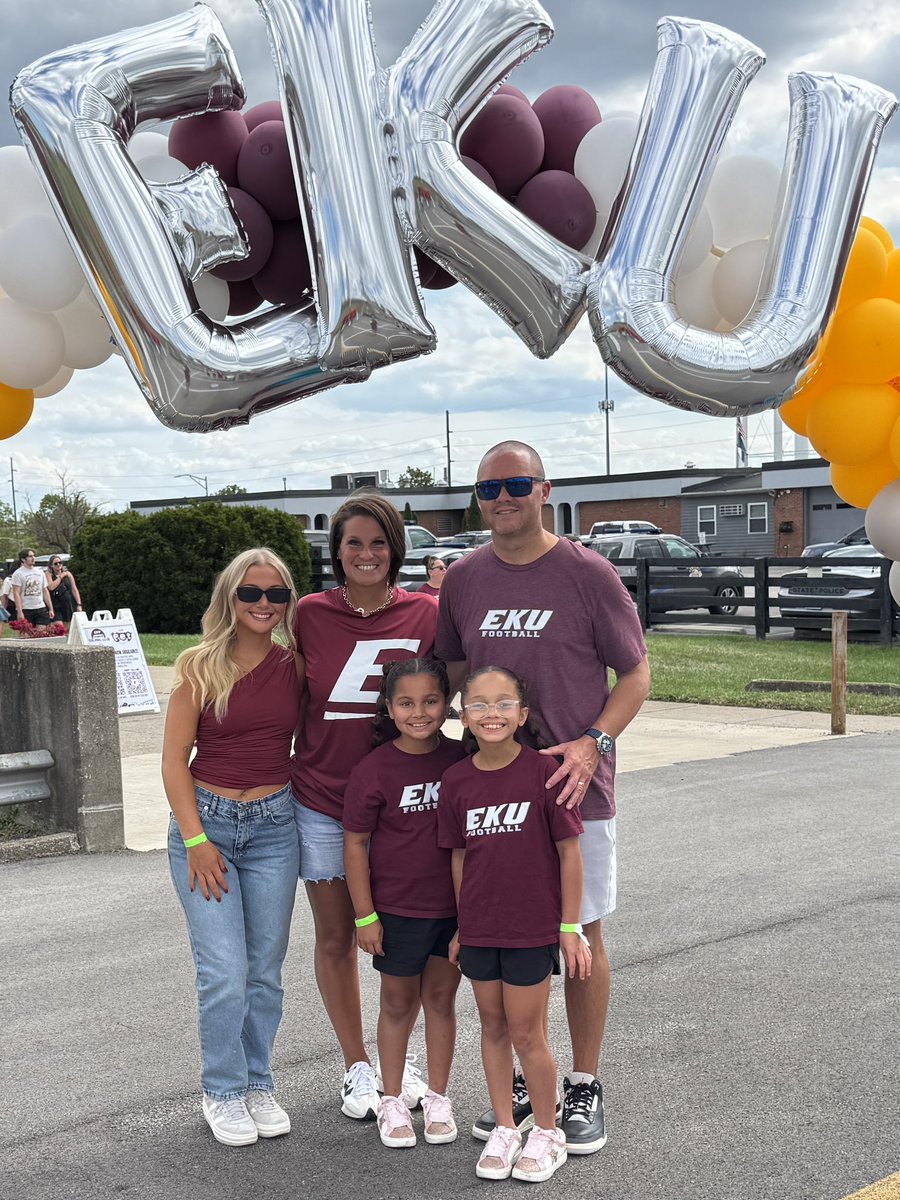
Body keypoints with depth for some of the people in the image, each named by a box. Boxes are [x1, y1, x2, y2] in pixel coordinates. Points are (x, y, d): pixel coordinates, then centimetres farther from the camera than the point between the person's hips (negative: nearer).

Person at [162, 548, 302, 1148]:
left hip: (275, 826, 3)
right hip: (207, 819, -3)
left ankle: (259, 1084, 25)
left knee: (266, 969, 8)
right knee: (225, 972, -6)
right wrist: (196, 839, -10)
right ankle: (223, 1092, 12)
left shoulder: (294, 664, 2)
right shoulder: (201, 666, -6)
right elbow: (174, 758, -5)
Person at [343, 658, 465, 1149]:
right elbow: (355, 843, -9)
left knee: (441, 998, 13)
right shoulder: (374, 770, -14)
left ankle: (438, 1097, 27)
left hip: (454, 905, 3)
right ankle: (392, 1101, 25)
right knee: (398, 1002, 11)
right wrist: (365, 915, -9)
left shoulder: (460, 759, -4)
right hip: (396, 908, -2)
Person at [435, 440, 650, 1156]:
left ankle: (584, 1088, 20)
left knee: (581, 934, 5)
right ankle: (522, 1082, 25)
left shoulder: (587, 573, -6)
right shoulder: (464, 580, 6)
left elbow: (636, 673, -2)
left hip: (575, 786, -3)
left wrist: (592, 745, -16)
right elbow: (451, 669, 19)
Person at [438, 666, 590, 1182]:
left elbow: (569, 851, -9)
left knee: (527, 1034, 4)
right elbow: (461, 857, 7)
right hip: (479, 930, 4)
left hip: (532, 928, -4)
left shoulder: (544, 772, -14)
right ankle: (504, 1129, 30)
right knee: (493, 1028, 14)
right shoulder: (457, 780, -2)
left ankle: (547, 1133, 23)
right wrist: (462, 926, 10)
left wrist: (570, 928, -7)